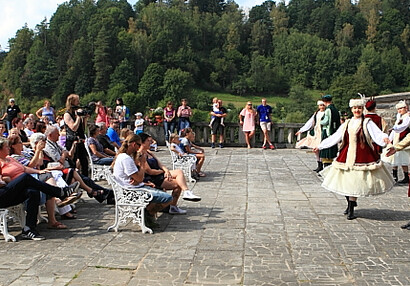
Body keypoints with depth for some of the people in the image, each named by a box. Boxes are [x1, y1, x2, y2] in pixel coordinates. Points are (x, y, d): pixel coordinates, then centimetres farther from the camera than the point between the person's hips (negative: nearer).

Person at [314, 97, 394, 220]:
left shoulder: (367, 123, 1)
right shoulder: (347, 124, 15)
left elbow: (378, 134, -11)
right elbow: (334, 137, 19)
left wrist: (384, 138, -34)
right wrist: (320, 146, 19)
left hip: (362, 157, -4)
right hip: (346, 157, 4)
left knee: (355, 183, -5)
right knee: (345, 182, 5)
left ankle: (351, 210, 9)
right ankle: (350, 204, 29)